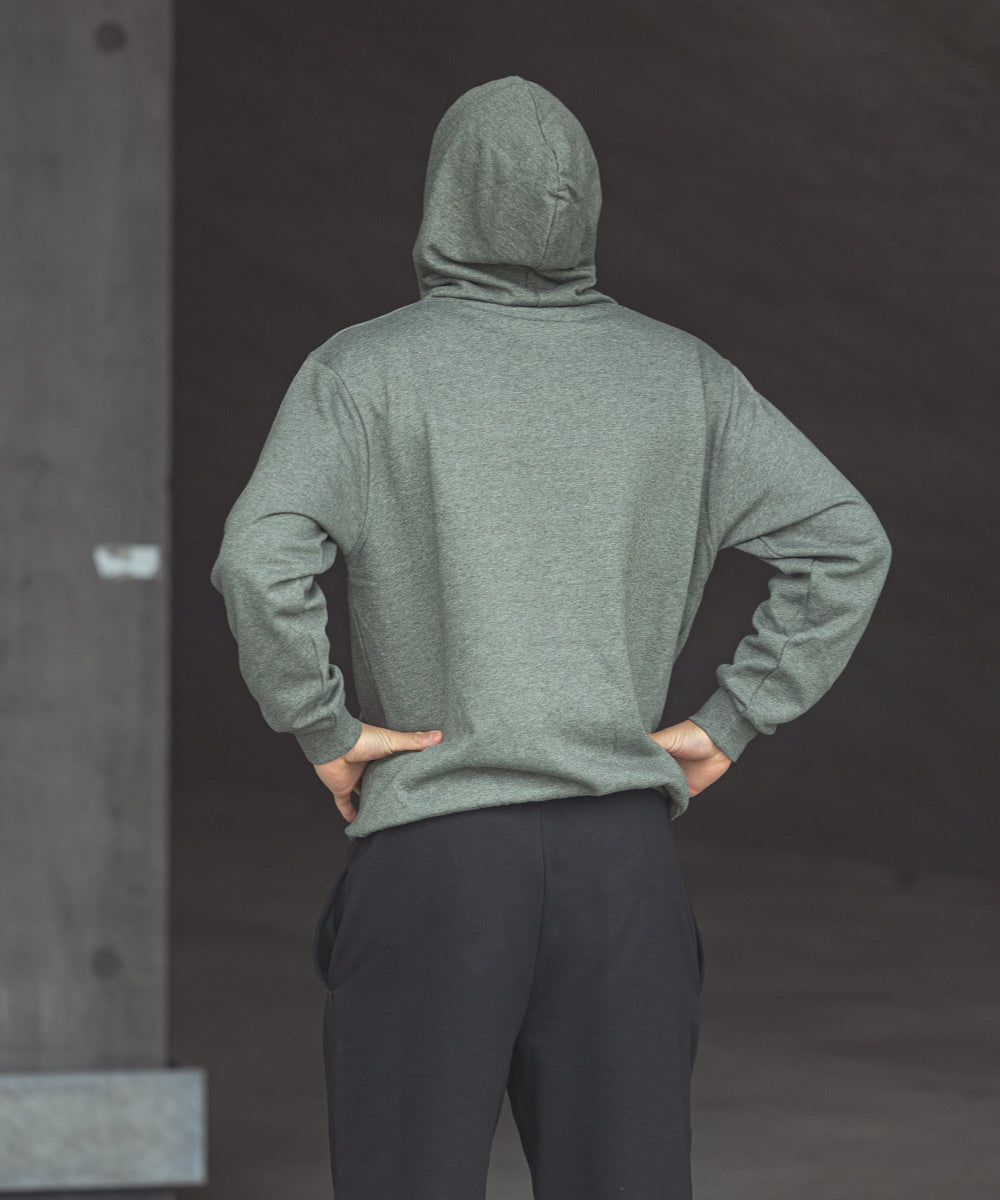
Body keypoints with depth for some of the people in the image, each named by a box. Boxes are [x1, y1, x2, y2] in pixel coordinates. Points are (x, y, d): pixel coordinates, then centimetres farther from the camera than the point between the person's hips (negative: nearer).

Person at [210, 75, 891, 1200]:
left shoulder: (365, 370, -4)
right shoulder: (681, 377, 7)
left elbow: (259, 562, -19)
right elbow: (846, 543, 4)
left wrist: (320, 729, -6)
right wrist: (729, 723, 6)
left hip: (429, 852, -3)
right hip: (623, 852, 3)